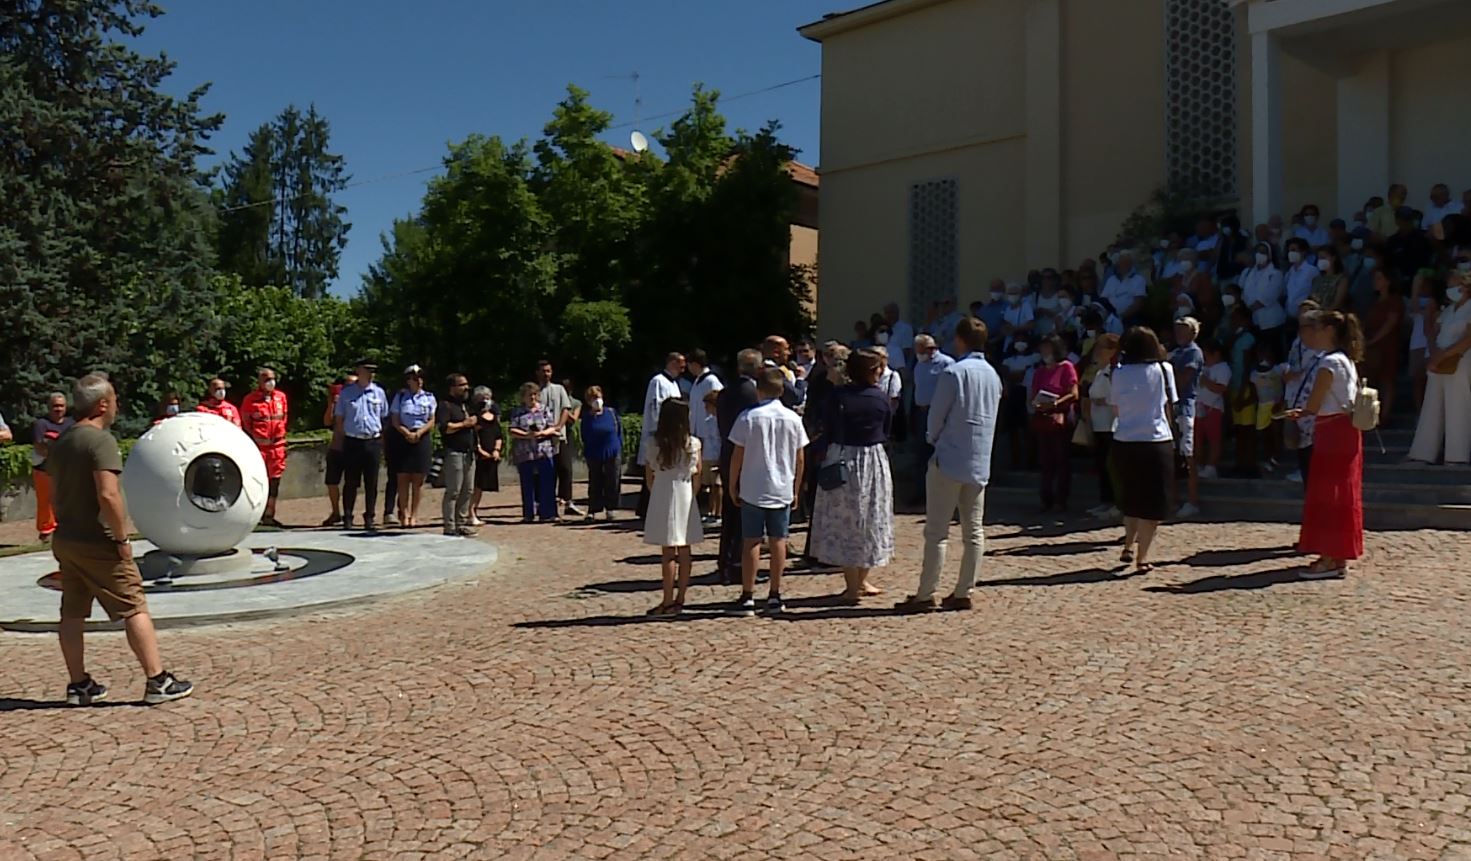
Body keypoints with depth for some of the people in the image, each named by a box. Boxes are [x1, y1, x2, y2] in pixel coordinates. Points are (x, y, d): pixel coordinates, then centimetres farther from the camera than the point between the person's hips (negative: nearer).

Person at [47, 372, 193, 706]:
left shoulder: (59, 443, 11)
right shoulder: (101, 440, -17)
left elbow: (55, 491, 18)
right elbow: (108, 496, -26)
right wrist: (122, 537, -18)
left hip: (65, 541, 9)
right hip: (98, 543, -9)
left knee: (72, 614, 12)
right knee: (134, 610, -2)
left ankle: (79, 685, 20)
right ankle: (157, 681, 0)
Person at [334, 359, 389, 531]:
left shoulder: (379, 392, 8)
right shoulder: (346, 393, 4)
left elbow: (384, 418, 12)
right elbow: (338, 419, 8)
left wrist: (381, 444, 8)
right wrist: (342, 439, 2)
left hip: (373, 442, 1)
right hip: (352, 442, -1)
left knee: (371, 483, 4)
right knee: (350, 483, 2)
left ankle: (369, 518, 12)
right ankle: (347, 518, 9)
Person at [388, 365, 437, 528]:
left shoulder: (429, 397, 8)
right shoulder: (400, 397, 6)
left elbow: (432, 421, 5)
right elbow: (395, 421, 2)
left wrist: (419, 432, -12)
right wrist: (407, 433, -13)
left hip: (423, 440, 1)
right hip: (402, 440, -1)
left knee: (418, 480, 1)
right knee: (402, 478, -2)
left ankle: (414, 514, 8)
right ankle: (404, 514, 3)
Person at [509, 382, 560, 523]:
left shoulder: (545, 410, 11)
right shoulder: (517, 412, 8)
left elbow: (552, 428, 6)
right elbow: (512, 431, -1)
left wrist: (541, 433, -13)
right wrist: (527, 435, -16)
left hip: (544, 452, 0)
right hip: (524, 453, 0)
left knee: (547, 483, -3)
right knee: (527, 484, 5)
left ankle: (547, 514, 1)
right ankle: (528, 515, 13)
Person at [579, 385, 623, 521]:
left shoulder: (611, 412, 0)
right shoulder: (587, 417, 0)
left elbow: (619, 432, 4)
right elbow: (584, 437, 5)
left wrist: (620, 450, 1)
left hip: (613, 454, 0)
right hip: (594, 455, 0)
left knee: (612, 483, 3)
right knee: (594, 484, 5)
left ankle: (609, 509, 15)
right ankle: (592, 510, 11)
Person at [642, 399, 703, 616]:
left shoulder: (655, 444, -6)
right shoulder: (693, 444, -4)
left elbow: (649, 477, 1)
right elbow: (697, 476, 3)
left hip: (662, 500, -2)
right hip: (686, 499, 2)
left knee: (668, 552, 0)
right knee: (684, 551, 9)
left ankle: (668, 602, 0)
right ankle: (680, 600, 14)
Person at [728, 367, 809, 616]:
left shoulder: (748, 417, -7)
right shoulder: (792, 419, 0)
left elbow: (737, 455, -5)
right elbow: (799, 459, 3)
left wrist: (732, 485, 6)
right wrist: (796, 489, 13)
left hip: (752, 490, -2)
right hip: (782, 490, 2)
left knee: (751, 542, 3)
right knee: (778, 541, 8)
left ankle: (748, 598, 5)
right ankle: (775, 596, 13)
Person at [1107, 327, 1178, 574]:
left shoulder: (1120, 373, 1)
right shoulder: (1164, 369, -2)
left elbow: (1116, 410, 7)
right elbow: (1169, 408, 2)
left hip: (1125, 443, 2)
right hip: (1157, 442, -2)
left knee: (1130, 498, 21)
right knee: (1153, 503, 4)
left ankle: (1129, 546, 24)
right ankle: (1142, 558, 0)